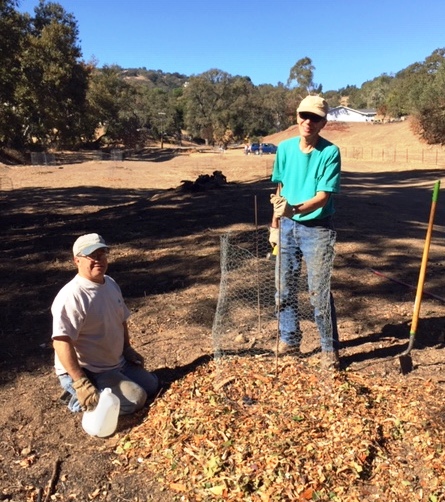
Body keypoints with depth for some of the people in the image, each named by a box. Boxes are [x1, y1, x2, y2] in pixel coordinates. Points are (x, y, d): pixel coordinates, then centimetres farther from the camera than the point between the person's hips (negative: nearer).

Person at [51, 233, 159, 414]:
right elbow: (61, 342, -32)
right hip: (88, 372, -9)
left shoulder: (111, 283, 2)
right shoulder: (72, 296, -27)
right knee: (136, 399, -17)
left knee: (152, 386, 17)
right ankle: (79, 398, 0)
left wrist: (127, 349, 14)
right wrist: (81, 383, -33)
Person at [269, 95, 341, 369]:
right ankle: (289, 341, 29)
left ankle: (330, 349, 17)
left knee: (320, 292, -1)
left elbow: (323, 197, -19)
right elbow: (280, 190, 9)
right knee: (284, 288, 11)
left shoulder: (330, 152, -12)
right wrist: (275, 226, 10)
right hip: (288, 227, 5)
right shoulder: (285, 148, 2)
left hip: (317, 230, -5)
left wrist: (294, 210, -36)